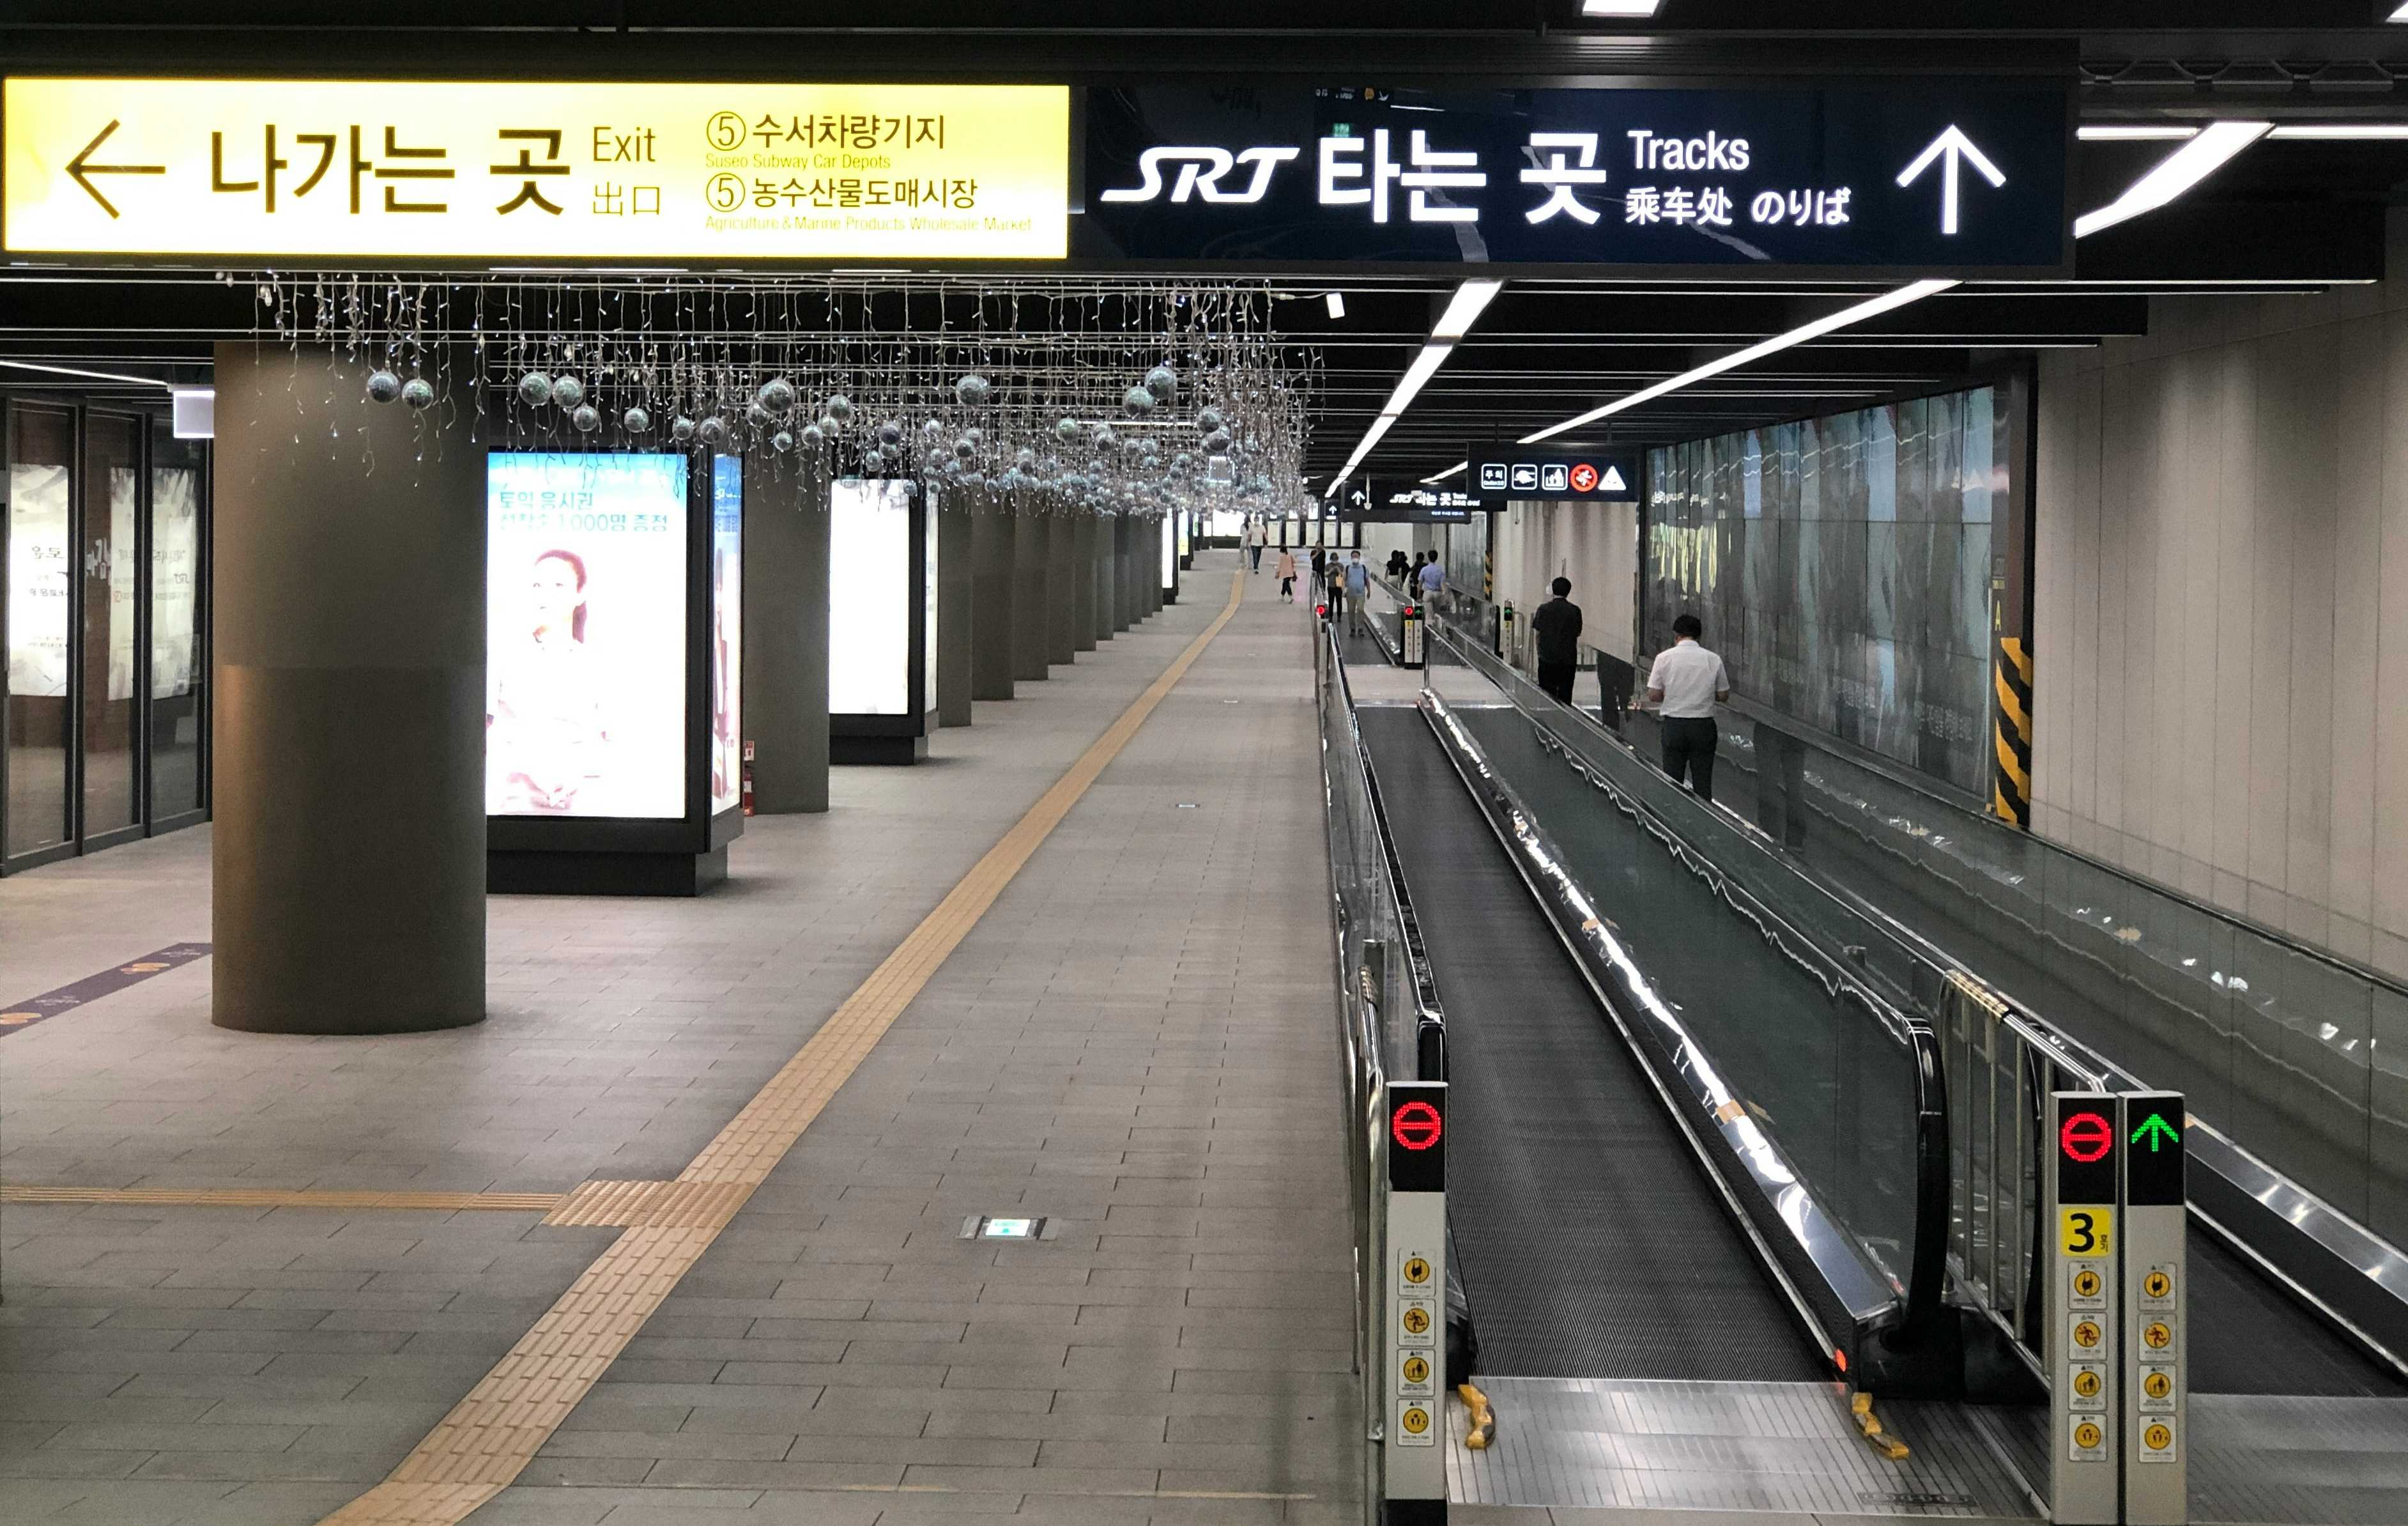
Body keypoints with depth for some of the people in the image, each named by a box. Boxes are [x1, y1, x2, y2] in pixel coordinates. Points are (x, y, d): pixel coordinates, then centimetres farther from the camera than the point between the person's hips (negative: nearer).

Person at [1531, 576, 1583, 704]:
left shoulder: (1544, 609, -5)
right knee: (1565, 695, 5)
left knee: (1546, 695, 7)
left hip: (1547, 657, 0)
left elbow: (1537, 632, 0)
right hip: (1568, 659, 0)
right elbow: (1578, 633, 4)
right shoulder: (1575, 611, -4)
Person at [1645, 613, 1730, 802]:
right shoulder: (1713, 659, -3)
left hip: (1673, 725, -1)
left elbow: (1653, 696, -6)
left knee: (1672, 781, 9)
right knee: (1703, 782, 6)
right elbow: (1723, 695, 3)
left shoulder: (1664, 658, -7)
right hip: (1703, 726, 1)